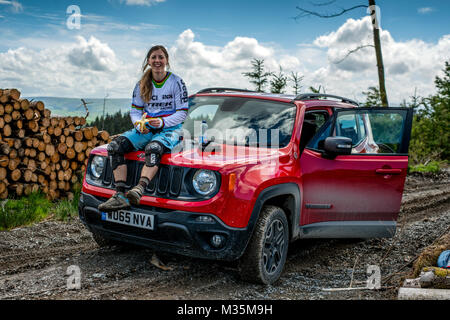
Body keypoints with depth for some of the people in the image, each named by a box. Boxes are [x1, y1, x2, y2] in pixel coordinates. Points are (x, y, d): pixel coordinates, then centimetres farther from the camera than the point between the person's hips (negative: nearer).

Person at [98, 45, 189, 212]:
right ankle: (120, 195, -31)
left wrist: (163, 122, -19)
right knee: (114, 146, -20)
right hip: (146, 129, 4)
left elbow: (182, 113, -3)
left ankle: (139, 189, -53)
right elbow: (135, 110, 13)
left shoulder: (176, 82, 0)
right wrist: (139, 124, -10)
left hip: (170, 129, -4)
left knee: (153, 148, -40)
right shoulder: (142, 84, 11)